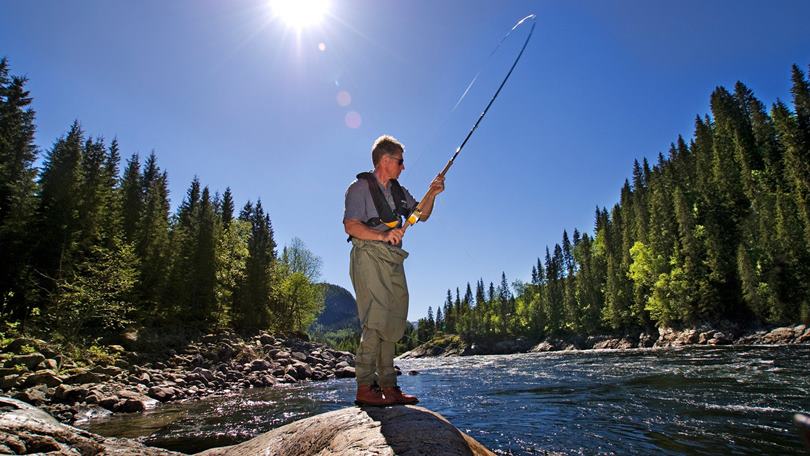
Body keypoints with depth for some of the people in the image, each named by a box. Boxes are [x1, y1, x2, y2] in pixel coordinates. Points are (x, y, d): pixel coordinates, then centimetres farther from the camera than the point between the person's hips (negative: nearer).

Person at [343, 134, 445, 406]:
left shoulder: (398, 191, 22)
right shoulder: (360, 187, -1)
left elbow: (421, 215, 24)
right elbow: (351, 225, -11)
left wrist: (431, 194, 6)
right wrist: (382, 236, -25)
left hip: (393, 261, 8)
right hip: (369, 257, -8)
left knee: (392, 323, 5)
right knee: (376, 320, -16)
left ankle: (388, 387, 10)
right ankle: (365, 388, -11)